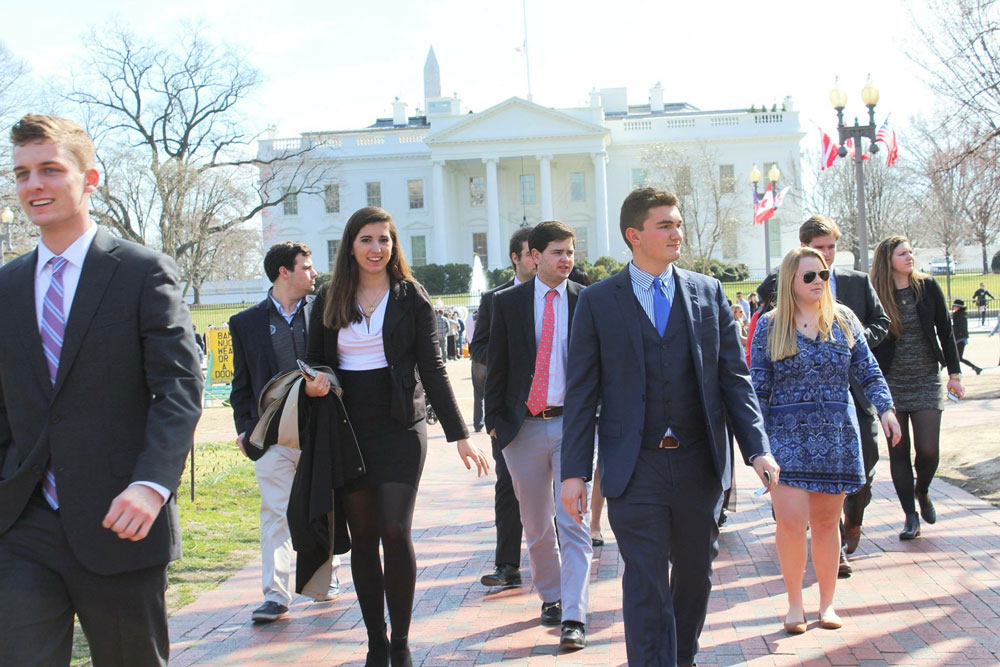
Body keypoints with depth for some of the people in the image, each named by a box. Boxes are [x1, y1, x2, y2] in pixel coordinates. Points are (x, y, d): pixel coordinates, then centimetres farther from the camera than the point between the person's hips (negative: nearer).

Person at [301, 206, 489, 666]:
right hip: (347, 429, 2)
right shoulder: (328, 300, 7)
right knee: (363, 537, 5)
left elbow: (432, 369, 1)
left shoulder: (411, 296, 1)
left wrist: (460, 436, -4)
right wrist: (314, 383, -10)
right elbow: (315, 361, 15)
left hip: (399, 426, -2)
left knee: (395, 532, -10)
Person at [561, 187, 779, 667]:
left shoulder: (708, 293, 6)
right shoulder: (597, 301, 0)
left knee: (695, 570, 16)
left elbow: (734, 376, 6)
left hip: (699, 464, 3)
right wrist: (574, 470, -5)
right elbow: (581, 393, 0)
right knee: (646, 585, -3)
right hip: (635, 468, -3)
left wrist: (758, 448, -4)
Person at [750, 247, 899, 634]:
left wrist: (885, 408, -7)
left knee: (826, 522, 6)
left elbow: (868, 372, 8)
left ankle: (827, 603, 21)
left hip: (837, 435, 2)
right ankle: (794, 603, 8)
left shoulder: (843, 320, 8)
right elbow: (758, 388, 1)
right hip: (788, 434, -2)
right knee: (791, 521, -11)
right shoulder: (769, 327, 1)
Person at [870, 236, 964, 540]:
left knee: (928, 449, -7)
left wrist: (954, 373, 3)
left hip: (926, 381, 1)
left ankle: (922, 492, 25)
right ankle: (911, 516, 13)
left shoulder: (927, 287, 0)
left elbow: (945, 331, 5)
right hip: (890, 383, -1)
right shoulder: (875, 294, -6)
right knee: (898, 452, 2)